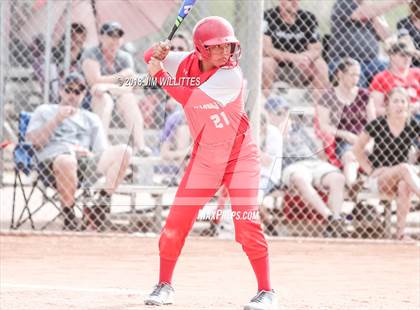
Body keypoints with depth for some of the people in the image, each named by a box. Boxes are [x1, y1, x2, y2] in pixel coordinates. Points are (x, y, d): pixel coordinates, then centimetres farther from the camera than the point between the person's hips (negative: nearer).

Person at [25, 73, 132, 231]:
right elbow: (32, 141, 6)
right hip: (50, 161, -3)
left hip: (85, 161, 4)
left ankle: (102, 203, -29)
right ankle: (69, 217, -29)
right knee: (67, 161, -43)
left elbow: (103, 155, 17)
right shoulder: (44, 111, 24)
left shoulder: (91, 118, 30)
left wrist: (89, 154, -7)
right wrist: (57, 120, 1)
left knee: (123, 151, -22)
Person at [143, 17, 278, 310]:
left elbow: (191, 99, -30)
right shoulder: (188, 63, -6)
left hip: (240, 154, -5)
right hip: (204, 156, 5)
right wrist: (158, 53, -19)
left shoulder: (231, 76, -24)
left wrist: (160, 75, -22)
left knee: (247, 224, -14)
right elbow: (151, 57, 5)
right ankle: (164, 285, 17)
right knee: (176, 221, 1)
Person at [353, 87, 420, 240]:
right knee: (405, 168, -34)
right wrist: (369, 169, -4)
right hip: (378, 178, -1)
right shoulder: (377, 125, -5)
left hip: (401, 176, 1)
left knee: (404, 186, -36)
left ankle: (400, 231, -36)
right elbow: (358, 148, 4)